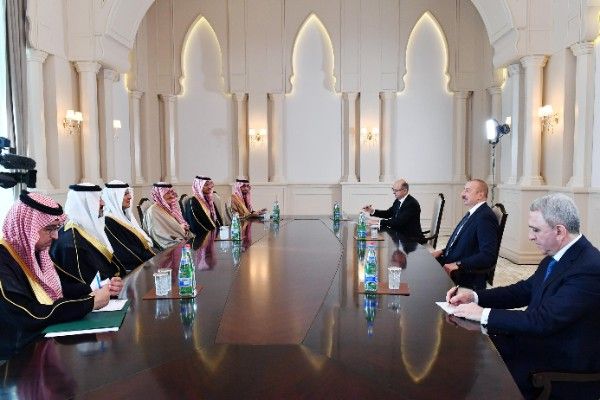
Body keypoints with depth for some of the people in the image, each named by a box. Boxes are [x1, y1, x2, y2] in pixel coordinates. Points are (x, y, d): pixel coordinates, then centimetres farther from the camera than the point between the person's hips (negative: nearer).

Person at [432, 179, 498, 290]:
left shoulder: (485, 217, -16)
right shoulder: (472, 214, 14)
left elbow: (488, 256, -24)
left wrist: (458, 265, -25)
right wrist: (442, 252, 6)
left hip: (467, 278, -9)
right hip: (451, 268, 9)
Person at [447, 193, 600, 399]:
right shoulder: (557, 256, 2)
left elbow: (544, 321, -30)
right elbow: (525, 290, 8)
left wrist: (484, 313, -24)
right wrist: (474, 296, -4)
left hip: (565, 367, -8)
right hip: (536, 340, 8)